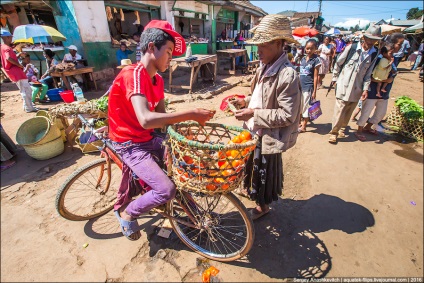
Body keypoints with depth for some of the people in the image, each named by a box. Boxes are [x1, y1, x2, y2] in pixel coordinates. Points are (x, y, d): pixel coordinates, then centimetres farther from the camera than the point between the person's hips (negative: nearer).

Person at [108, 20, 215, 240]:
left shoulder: (157, 80, 5)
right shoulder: (133, 74, -23)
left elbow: (161, 115, 4)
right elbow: (146, 119, -38)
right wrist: (190, 114, -36)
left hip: (147, 139, 9)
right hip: (129, 144, -9)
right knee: (166, 190, -18)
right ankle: (127, 213, 12)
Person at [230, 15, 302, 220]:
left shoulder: (288, 75, -23)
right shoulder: (265, 67, 3)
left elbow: (287, 115, -25)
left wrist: (253, 114, -25)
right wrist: (246, 102, -1)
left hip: (269, 136, -8)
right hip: (254, 130, 8)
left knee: (265, 170, 12)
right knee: (251, 163, 26)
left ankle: (263, 205, 39)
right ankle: (250, 189, 54)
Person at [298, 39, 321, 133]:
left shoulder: (316, 60, -6)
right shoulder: (303, 59, 9)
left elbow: (315, 77, -8)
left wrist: (314, 91, -10)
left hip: (309, 87, -6)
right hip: (300, 86, 6)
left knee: (306, 106, 2)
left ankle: (303, 126, 13)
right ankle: (300, 122, 32)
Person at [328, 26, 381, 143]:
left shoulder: (374, 54, 4)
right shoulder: (352, 48, -6)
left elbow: (368, 73, 6)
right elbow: (338, 63, 2)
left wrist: (365, 88, -2)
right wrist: (335, 78, 4)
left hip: (357, 88, 4)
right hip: (344, 85, -3)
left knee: (349, 111, 10)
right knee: (339, 110, -4)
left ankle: (342, 129, 27)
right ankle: (333, 132, 6)